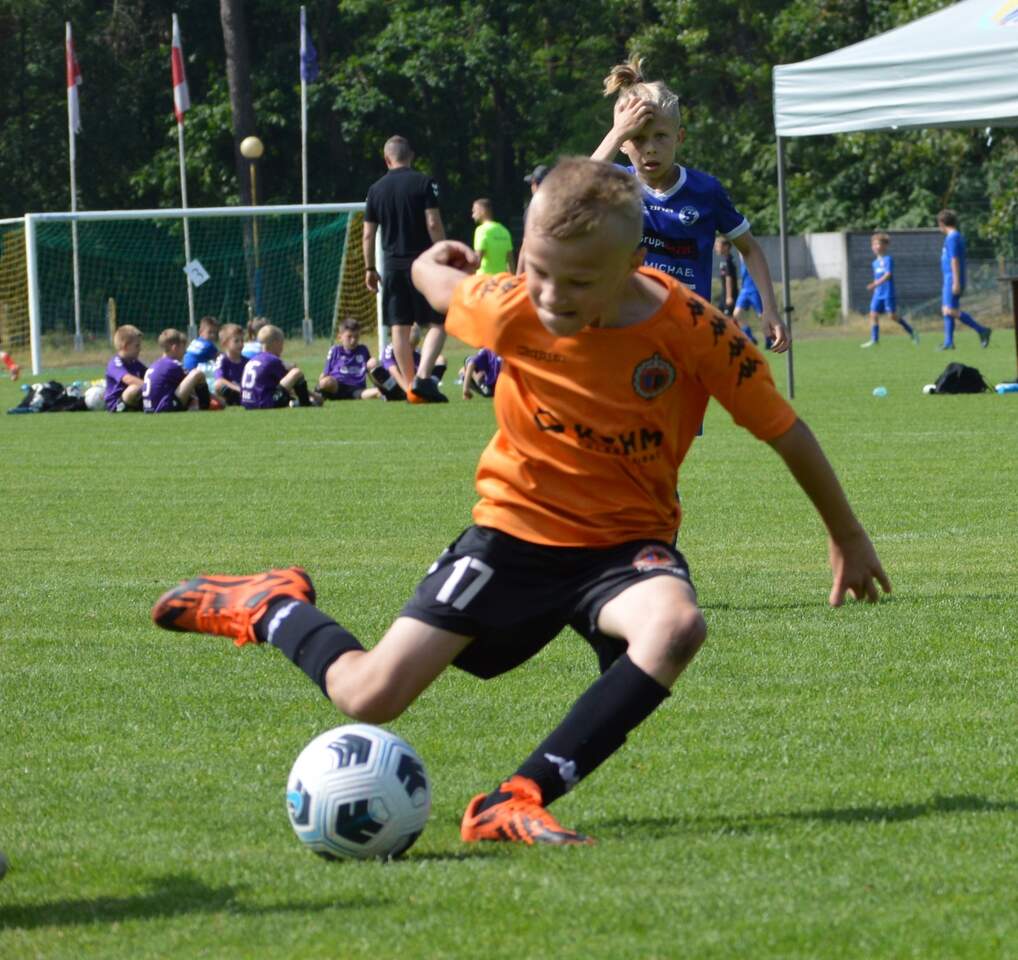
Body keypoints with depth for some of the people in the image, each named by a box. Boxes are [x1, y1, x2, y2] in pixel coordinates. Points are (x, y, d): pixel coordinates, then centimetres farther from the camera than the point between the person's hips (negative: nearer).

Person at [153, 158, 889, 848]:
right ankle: (274, 609, 24)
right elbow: (435, 276, 7)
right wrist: (436, 262, 32)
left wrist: (848, 537, 6)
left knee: (676, 626, -36)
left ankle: (517, 803, -33)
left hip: (627, 545, 0)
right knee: (368, 698, -8)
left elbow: (786, 431, -6)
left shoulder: (694, 332, -20)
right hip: (516, 530, 0)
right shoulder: (511, 311, -18)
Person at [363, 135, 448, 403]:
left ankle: (410, 386, 8)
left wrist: (369, 268, 16)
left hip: (393, 266, 3)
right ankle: (422, 378, -19)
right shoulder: (424, 183, -5)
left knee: (399, 327, 8)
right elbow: (433, 223, -12)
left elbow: (368, 233, 7)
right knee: (437, 324, -1)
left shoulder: (376, 189, 6)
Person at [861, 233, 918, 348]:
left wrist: (876, 284, -29)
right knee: (873, 314, -2)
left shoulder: (888, 259, -10)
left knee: (892, 315, -5)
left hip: (888, 293, -7)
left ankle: (911, 331, 12)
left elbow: (888, 275, -20)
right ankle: (874, 339, 1)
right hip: (878, 294, 7)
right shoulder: (875, 262, 14)